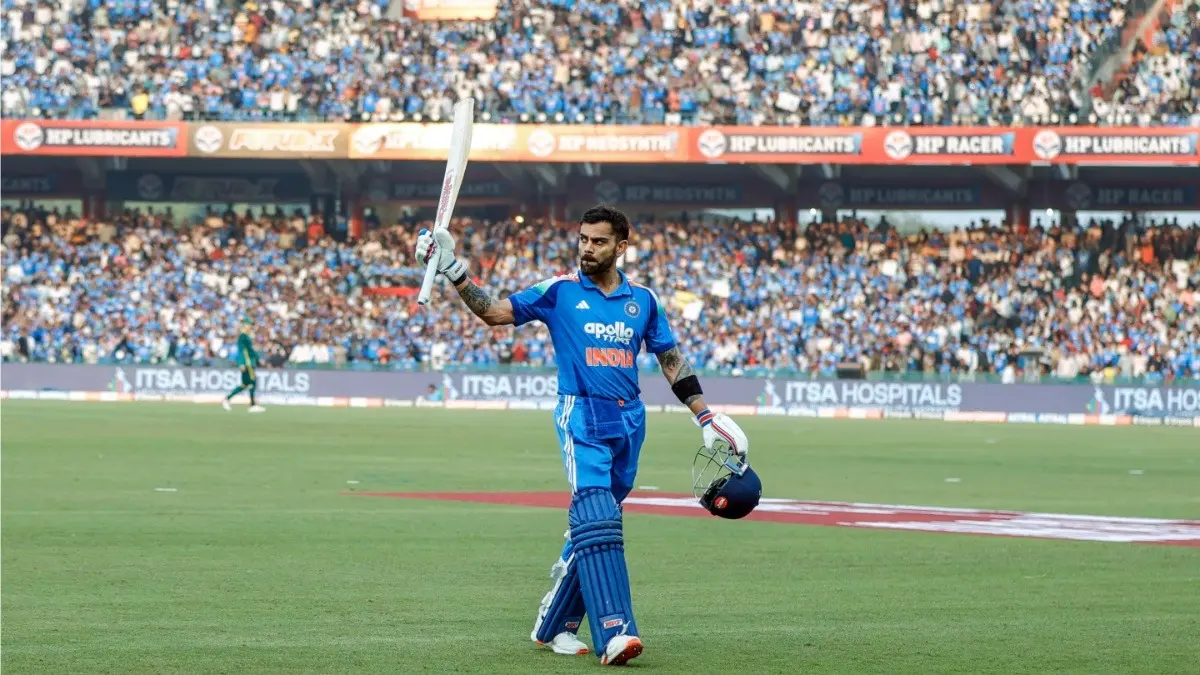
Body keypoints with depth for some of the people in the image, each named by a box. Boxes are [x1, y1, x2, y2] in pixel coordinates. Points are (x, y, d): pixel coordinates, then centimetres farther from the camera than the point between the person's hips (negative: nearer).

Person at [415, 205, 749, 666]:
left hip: (629, 422, 4)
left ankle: (553, 625, 19)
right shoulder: (559, 292, 4)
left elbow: (671, 360, 17)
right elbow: (494, 312, 1)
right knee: (597, 518, -20)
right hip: (581, 416, -4)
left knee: (593, 525, 7)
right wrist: (454, 273, -11)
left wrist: (706, 417, 12)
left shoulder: (643, 299, 12)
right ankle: (613, 633, -29)